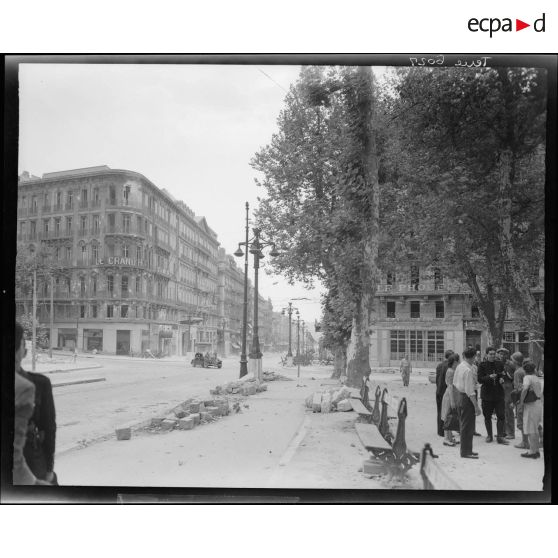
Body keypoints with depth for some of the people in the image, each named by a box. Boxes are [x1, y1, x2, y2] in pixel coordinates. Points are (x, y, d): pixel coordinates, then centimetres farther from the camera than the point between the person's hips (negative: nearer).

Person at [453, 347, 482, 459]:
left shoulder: (459, 366, 5)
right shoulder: (468, 370, -22)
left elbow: (455, 383, 16)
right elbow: (470, 391, -22)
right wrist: (476, 406, -19)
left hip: (460, 394, 9)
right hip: (467, 398, -9)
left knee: (463, 424, 19)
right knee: (467, 426, 1)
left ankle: (464, 449, 30)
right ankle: (466, 452, 9)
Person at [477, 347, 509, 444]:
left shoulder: (500, 364, 6)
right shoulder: (482, 365, -4)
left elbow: (503, 375, 18)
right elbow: (480, 379, -9)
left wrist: (502, 379, -4)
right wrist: (489, 377, -24)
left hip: (499, 393, 2)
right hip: (487, 393, -2)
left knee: (501, 415, -3)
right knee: (487, 416, 7)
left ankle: (500, 436, 4)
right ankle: (489, 435, 21)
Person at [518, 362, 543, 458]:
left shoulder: (527, 377, -10)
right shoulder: (537, 379, 15)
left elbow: (525, 389, -28)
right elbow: (541, 393, 18)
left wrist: (521, 400, -17)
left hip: (531, 405, -8)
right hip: (538, 403, 8)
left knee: (530, 429, -3)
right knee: (535, 429, 16)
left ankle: (532, 451, -1)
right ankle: (536, 451, 22)